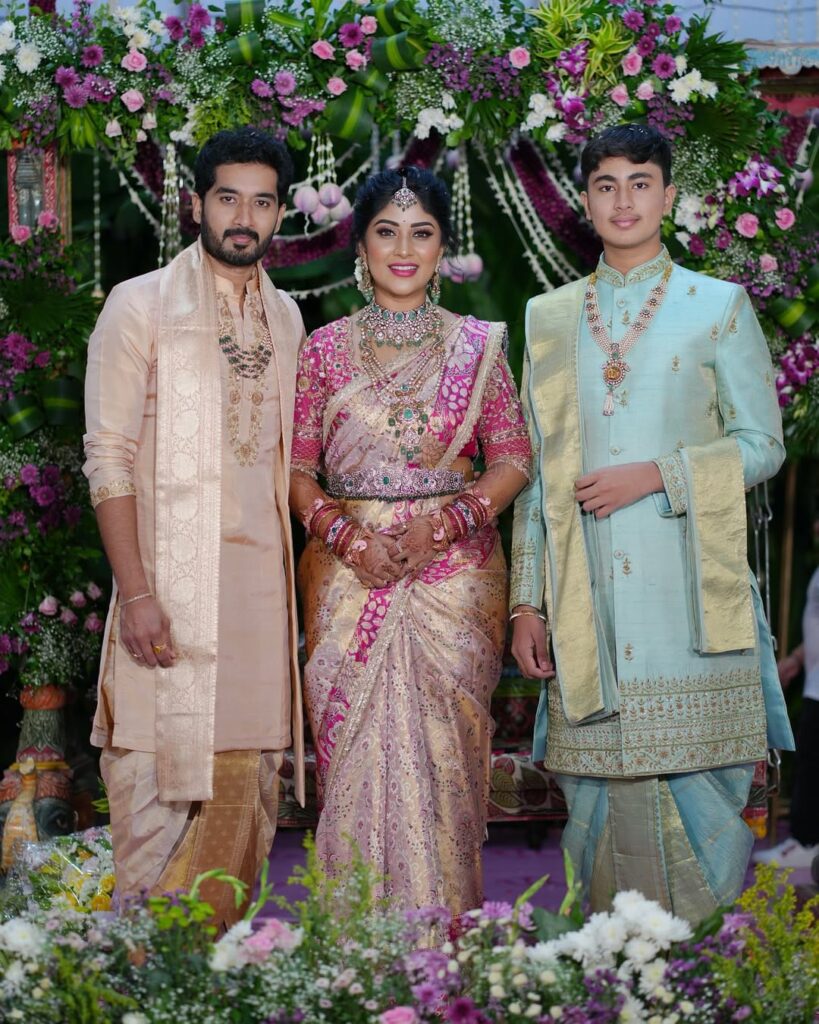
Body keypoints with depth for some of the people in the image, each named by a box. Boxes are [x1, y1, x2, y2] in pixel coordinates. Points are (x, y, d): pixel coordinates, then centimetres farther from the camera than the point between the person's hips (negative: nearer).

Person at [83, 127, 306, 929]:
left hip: (262, 583, 5)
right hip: (172, 583, -5)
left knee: (245, 787, 6)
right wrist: (136, 592, -14)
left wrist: (289, 575, 9)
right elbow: (109, 459, -6)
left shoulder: (285, 318, 14)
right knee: (160, 780, -6)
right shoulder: (141, 306, -1)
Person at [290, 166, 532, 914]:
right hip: (348, 575, 0)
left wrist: (444, 524, -11)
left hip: (452, 571, 0)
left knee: (443, 752, -2)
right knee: (353, 749, -2)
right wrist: (346, 536, -11)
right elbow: (297, 466, 5)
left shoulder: (478, 346, 6)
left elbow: (513, 459, 4)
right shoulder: (325, 349, 7)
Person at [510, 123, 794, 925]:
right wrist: (527, 601, 7)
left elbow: (761, 444, 3)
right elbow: (536, 468, 13)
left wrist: (657, 475, -12)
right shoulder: (549, 319, 14)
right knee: (601, 791, 1)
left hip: (691, 594, -2)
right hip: (588, 596, 2)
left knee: (699, 787, -4)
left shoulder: (719, 307, 8)